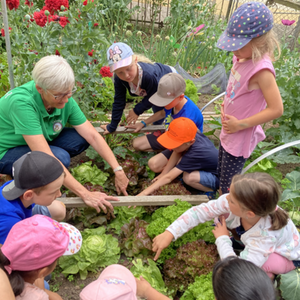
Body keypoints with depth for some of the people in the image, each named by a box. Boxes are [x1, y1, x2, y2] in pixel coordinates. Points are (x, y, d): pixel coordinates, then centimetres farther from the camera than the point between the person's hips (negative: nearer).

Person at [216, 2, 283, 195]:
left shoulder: (261, 69, -27)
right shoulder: (243, 57, -4)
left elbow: (276, 109, -28)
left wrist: (240, 124, -23)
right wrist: (225, 105, -1)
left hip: (240, 138, -9)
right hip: (228, 132, 9)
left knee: (228, 186, 6)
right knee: (221, 176, 25)